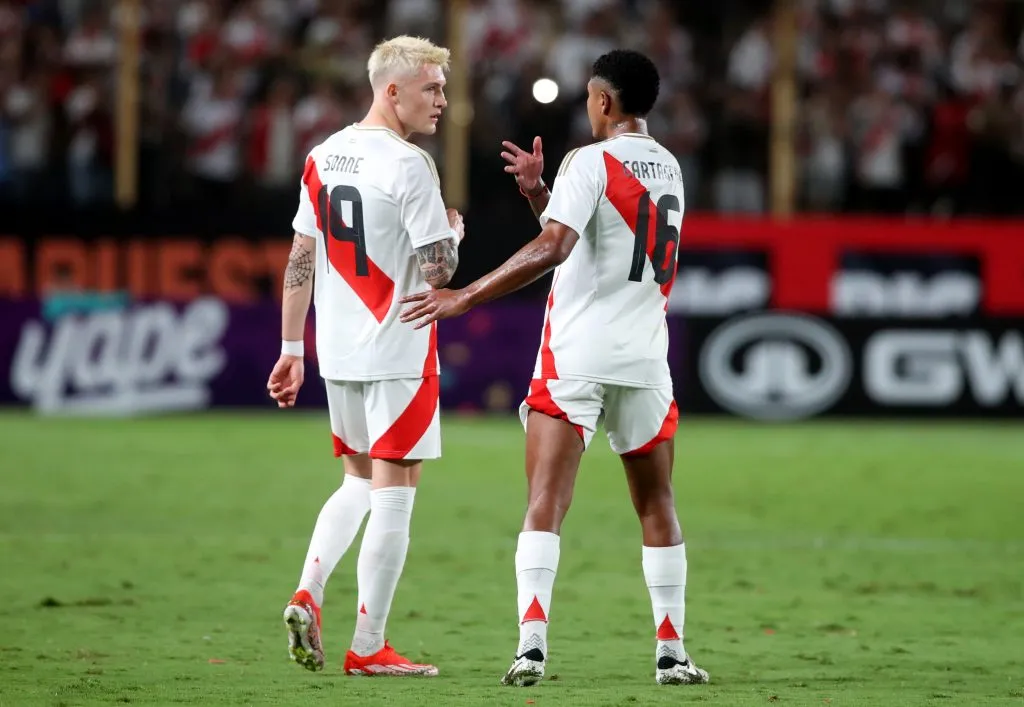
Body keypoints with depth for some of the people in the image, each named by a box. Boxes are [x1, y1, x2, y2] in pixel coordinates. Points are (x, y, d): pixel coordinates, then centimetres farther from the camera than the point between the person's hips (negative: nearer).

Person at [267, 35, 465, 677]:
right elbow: (438, 271, -17)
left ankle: (308, 595, 2)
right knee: (393, 493, 0)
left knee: (358, 482, 22)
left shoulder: (322, 157, 7)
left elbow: (301, 259, 10)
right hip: (399, 354, -7)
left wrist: (292, 349, 14)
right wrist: (454, 234, 5)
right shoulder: (409, 166, -14)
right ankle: (369, 647, 1)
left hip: (338, 353, 7)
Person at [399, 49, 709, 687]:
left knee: (545, 506, -7)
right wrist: (538, 192, 18)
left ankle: (532, 644, -20)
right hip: (645, 360, 5)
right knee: (657, 508, 14)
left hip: (575, 359, -5)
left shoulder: (590, 162, -8)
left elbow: (553, 248, -21)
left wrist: (464, 298, -20)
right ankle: (672, 652, 13)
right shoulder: (670, 170, 13)